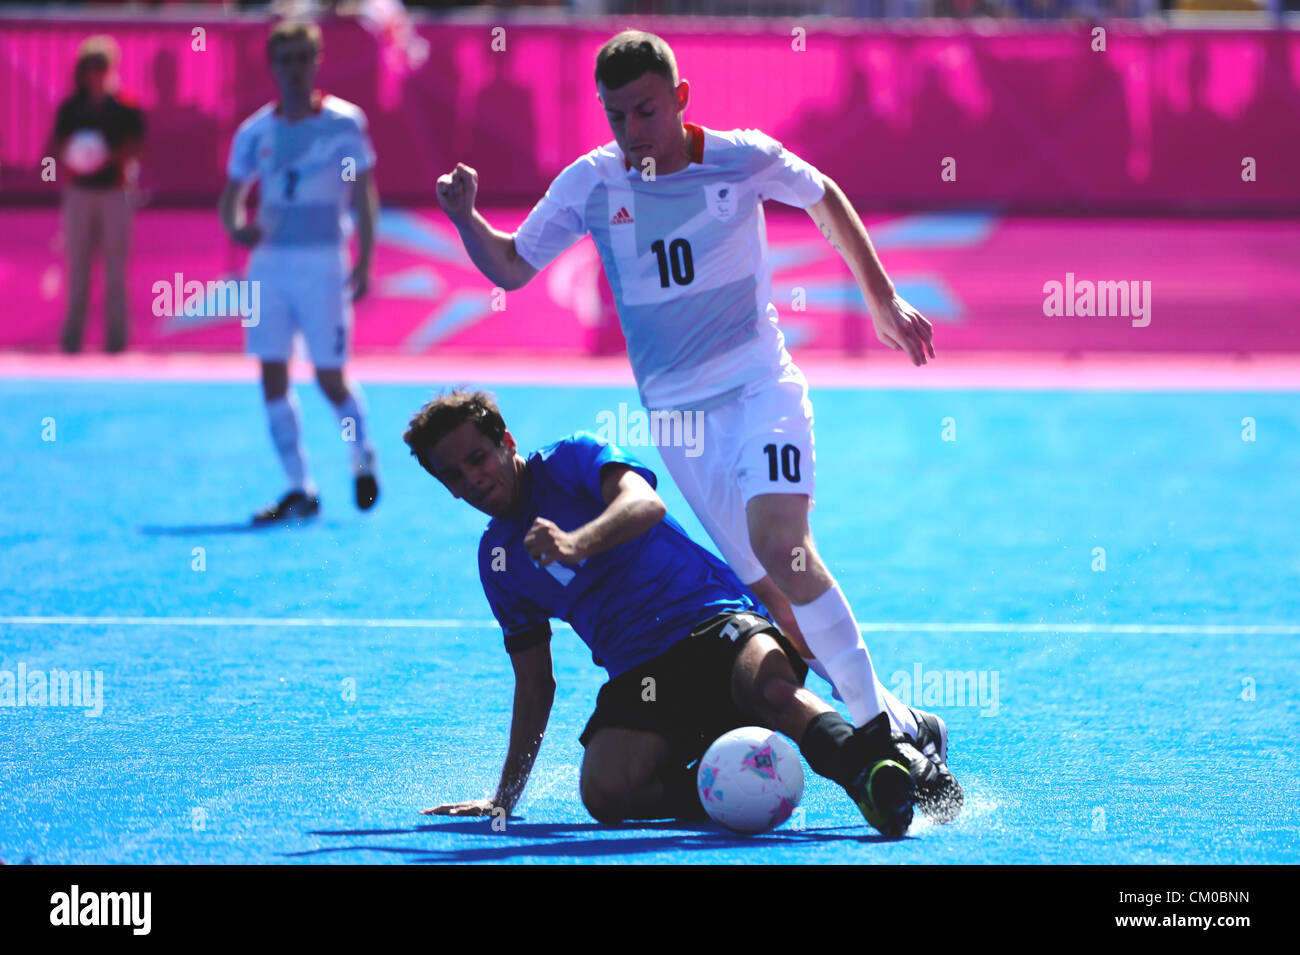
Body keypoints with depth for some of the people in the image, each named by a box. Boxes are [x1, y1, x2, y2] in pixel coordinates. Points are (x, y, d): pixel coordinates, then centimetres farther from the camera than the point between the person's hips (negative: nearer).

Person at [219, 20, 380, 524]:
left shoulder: (344, 122, -3)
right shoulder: (255, 132, 5)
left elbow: (364, 195, -1)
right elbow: (231, 195, 12)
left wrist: (364, 263, -9)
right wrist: (237, 226, -11)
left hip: (322, 263, -3)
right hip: (268, 262, 3)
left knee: (330, 379, -2)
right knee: (273, 377, -3)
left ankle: (363, 457, 27)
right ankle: (300, 490, 5)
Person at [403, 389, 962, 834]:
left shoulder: (570, 461, 7)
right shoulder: (496, 558, 22)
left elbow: (644, 503, -16)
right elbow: (535, 684, 28)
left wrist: (576, 544, -37)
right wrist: (505, 798, 25)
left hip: (716, 620, -5)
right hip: (640, 673, 5)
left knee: (770, 689, -42)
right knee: (603, 790, -30)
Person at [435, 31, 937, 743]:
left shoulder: (744, 158, -7)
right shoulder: (589, 184, -3)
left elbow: (825, 199, 11)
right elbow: (511, 267, 7)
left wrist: (882, 299, 11)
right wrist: (466, 218, -13)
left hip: (762, 387, -3)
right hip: (675, 411, 3)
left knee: (780, 546, -25)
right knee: (768, 593, 0)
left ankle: (885, 729, -21)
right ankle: (887, 717, 14)